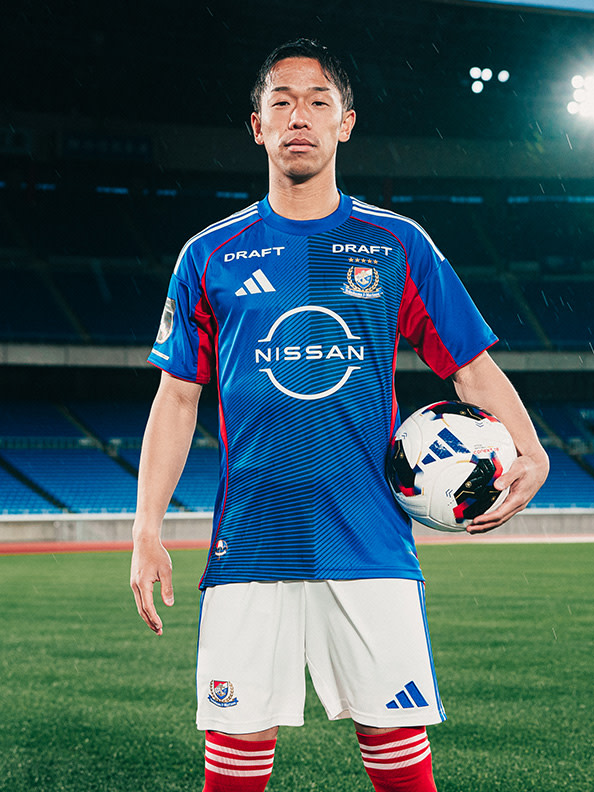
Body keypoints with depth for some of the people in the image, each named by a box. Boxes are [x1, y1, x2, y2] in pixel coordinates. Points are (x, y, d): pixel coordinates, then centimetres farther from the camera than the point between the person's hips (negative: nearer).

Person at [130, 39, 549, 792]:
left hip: (372, 548, 0)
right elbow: (178, 396, 9)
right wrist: (147, 530, 1)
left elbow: (471, 364, 8)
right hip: (247, 551, 0)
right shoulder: (210, 256, 8)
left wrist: (527, 453, -10)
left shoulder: (399, 246, 7)